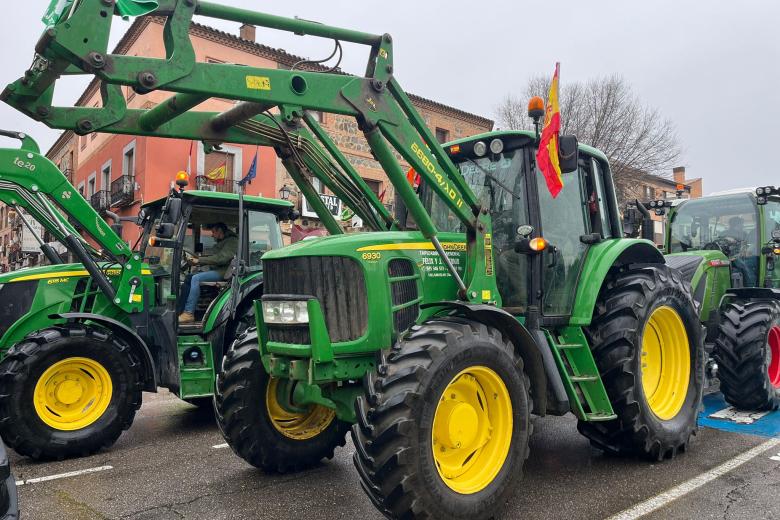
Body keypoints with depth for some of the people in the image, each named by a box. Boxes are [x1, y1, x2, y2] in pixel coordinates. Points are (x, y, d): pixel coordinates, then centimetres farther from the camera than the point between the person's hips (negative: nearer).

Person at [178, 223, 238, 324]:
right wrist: (197, 261, 5)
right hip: (214, 270, 10)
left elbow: (222, 258, -19)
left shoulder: (232, 241, -6)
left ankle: (189, 313, -23)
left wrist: (199, 260, -16)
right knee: (188, 277, -4)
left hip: (223, 272, -10)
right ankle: (179, 310, -8)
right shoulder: (220, 243, 27)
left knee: (196, 278, -24)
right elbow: (213, 258, 22)